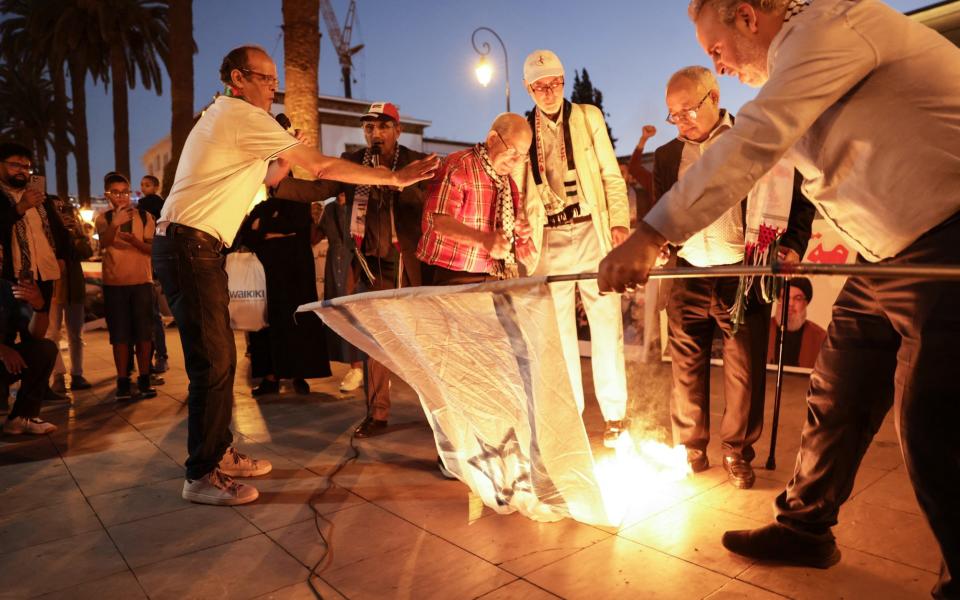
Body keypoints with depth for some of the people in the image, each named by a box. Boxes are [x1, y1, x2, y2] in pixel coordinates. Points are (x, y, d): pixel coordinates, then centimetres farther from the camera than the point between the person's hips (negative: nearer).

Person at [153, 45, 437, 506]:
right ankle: (201, 477, 1)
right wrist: (394, 178, -9)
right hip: (190, 247, -10)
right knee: (213, 361, -8)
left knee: (219, 356, 13)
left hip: (193, 248, 10)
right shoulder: (244, 117, -11)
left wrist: (284, 161, 4)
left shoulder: (225, 117, 21)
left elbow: (270, 178, 24)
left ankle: (220, 452, 23)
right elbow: (322, 166, -14)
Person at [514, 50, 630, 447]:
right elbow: (516, 191, 12)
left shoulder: (588, 117, 10)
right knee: (558, 329, 4)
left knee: (606, 322, -2)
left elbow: (611, 175, 7)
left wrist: (620, 221, -6)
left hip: (591, 231, -1)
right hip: (549, 239, 1)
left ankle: (614, 416, 8)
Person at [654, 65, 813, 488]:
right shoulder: (667, 155, 14)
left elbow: (797, 201, 5)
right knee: (686, 368, 7)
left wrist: (792, 245, -11)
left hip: (743, 277, -2)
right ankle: (690, 450, 21)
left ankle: (737, 453, 20)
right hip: (687, 278, 3)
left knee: (745, 370, 3)